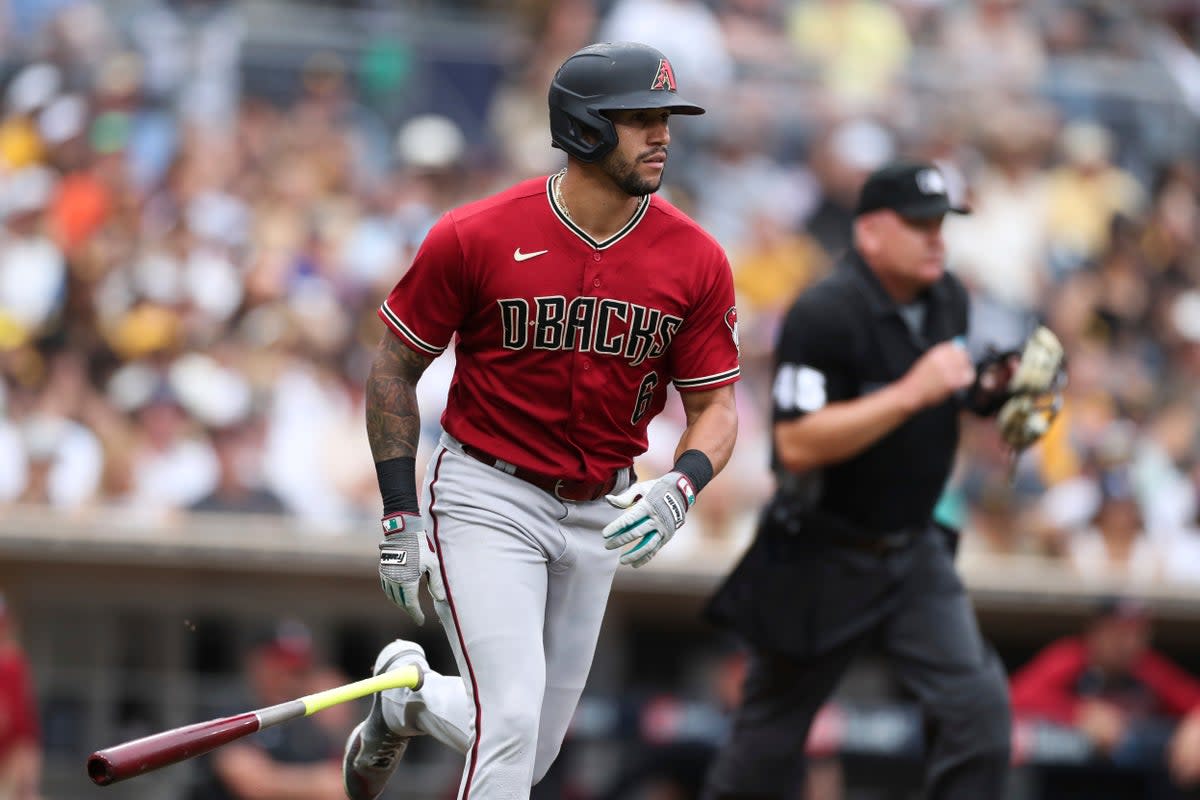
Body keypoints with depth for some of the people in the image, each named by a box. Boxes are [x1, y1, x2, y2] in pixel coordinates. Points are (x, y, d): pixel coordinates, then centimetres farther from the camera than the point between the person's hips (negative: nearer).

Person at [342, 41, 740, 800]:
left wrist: (680, 487, -23)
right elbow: (395, 368, -3)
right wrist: (400, 516, -6)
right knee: (511, 720, -19)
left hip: (600, 512, 4)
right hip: (487, 499, -4)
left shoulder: (696, 260, -8)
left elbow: (715, 407, -1)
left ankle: (408, 696, 42)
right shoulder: (475, 238, -15)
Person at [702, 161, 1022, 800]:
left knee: (978, 704, -11)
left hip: (913, 550, 6)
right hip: (821, 557, -6)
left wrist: (987, 391, -3)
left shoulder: (947, 298, 3)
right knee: (769, 743, 8)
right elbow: (798, 446, -28)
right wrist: (912, 392, -31)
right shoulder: (824, 315, -21)